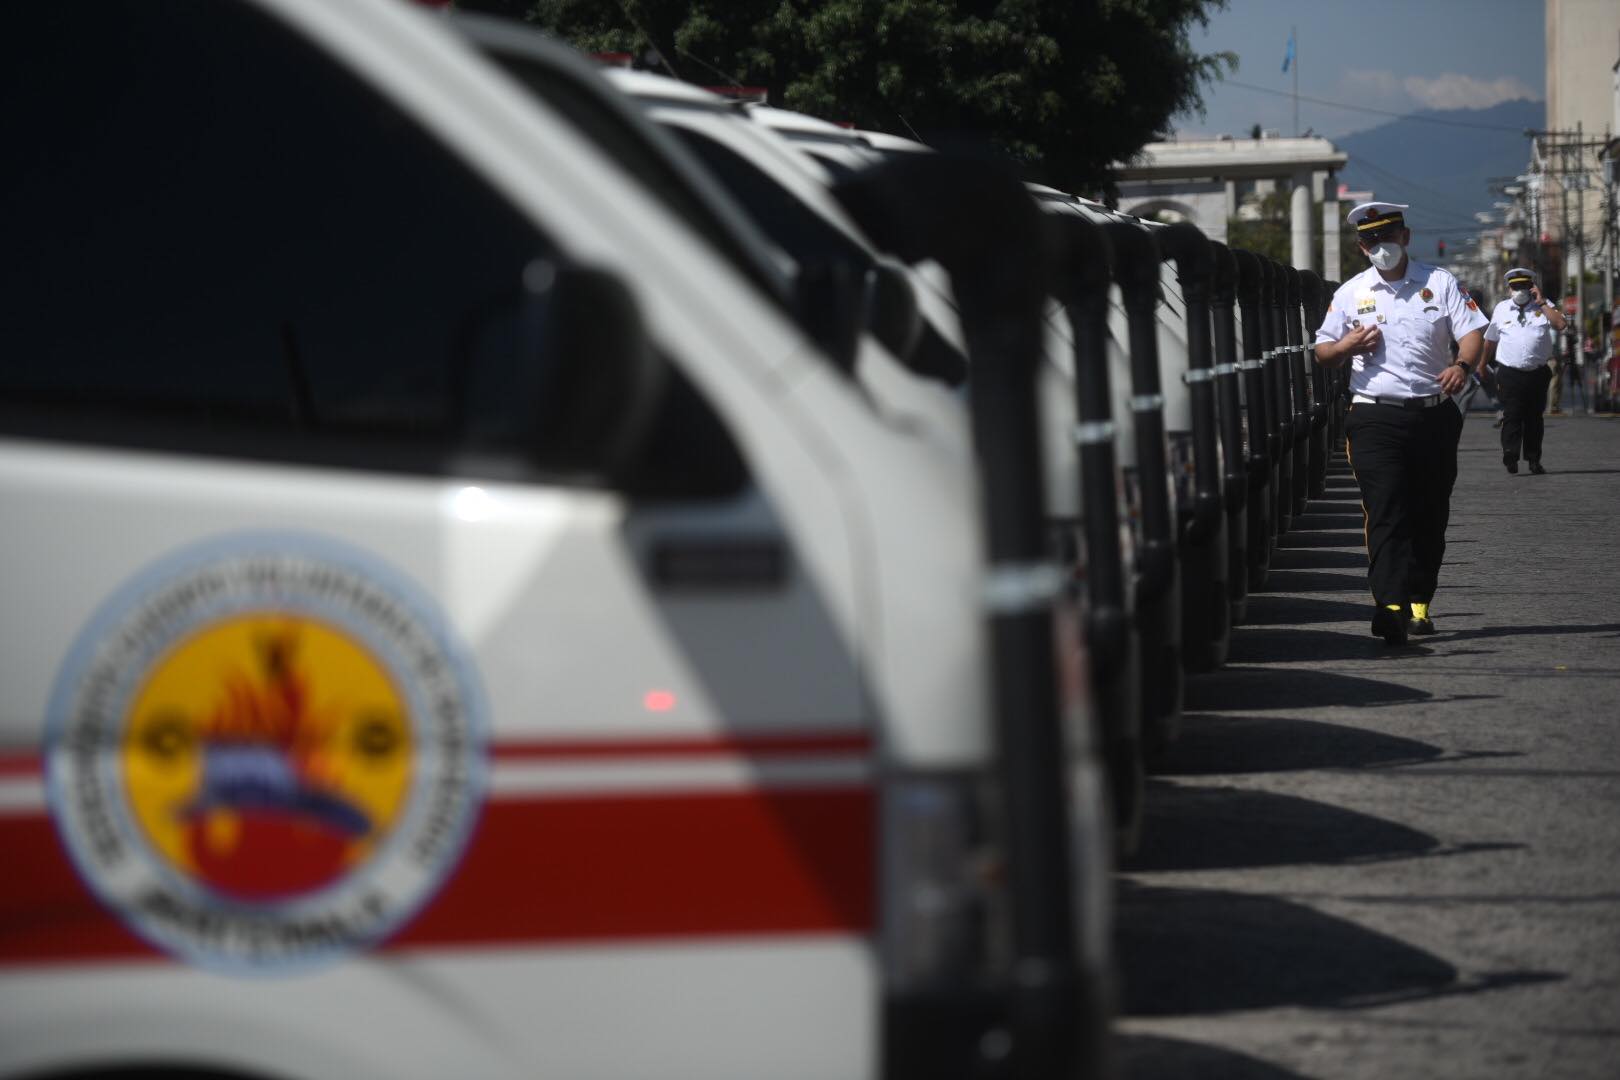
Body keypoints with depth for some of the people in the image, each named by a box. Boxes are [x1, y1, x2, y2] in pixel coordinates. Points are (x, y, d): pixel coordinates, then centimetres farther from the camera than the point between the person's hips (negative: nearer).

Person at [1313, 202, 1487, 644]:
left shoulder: (1440, 283, 6)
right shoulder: (1350, 293, 10)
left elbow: (1473, 331, -2)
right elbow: (1322, 353, 15)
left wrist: (1462, 365, -23)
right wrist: (1347, 346, -8)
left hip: (1434, 414, 1)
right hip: (1376, 418, -1)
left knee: (1429, 515, 6)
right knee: (1385, 512, -14)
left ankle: (1419, 603, 18)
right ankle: (1390, 606, -24)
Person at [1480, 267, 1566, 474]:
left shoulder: (1544, 307, 7)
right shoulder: (1501, 309, 10)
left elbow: (1560, 324, -12)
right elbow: (1490, 340, 20)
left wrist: (1541, 302, -10)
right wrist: (1483, 363, 26)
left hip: (1538, 373, 1)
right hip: (1510, 372, -1)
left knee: (1534, 416, 8)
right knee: (1512, 416, -13)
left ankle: (1534, 459, 16)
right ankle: (1510, 457, -22)